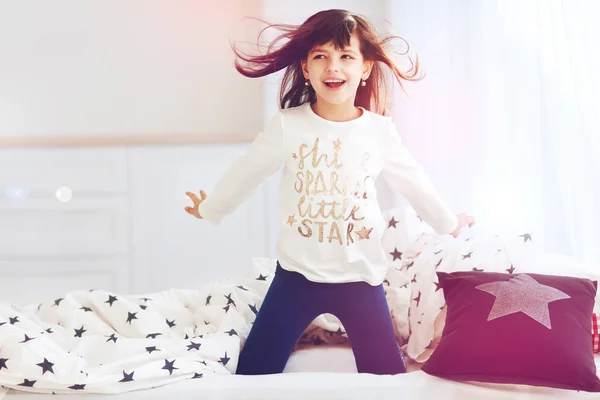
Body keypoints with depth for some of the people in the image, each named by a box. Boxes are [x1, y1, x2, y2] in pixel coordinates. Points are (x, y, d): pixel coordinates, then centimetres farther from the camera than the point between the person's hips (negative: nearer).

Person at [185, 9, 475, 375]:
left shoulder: (380, 130, -5)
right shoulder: (287, 125, -9)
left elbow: (411, 180, 13)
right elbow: (247, 173, 7)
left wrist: (448, 222, 26)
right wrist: (210, 209, 21)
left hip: (360, 277, 1)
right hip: (298, 274, 0)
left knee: (388, 375, 4)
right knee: (254, 371, 2)